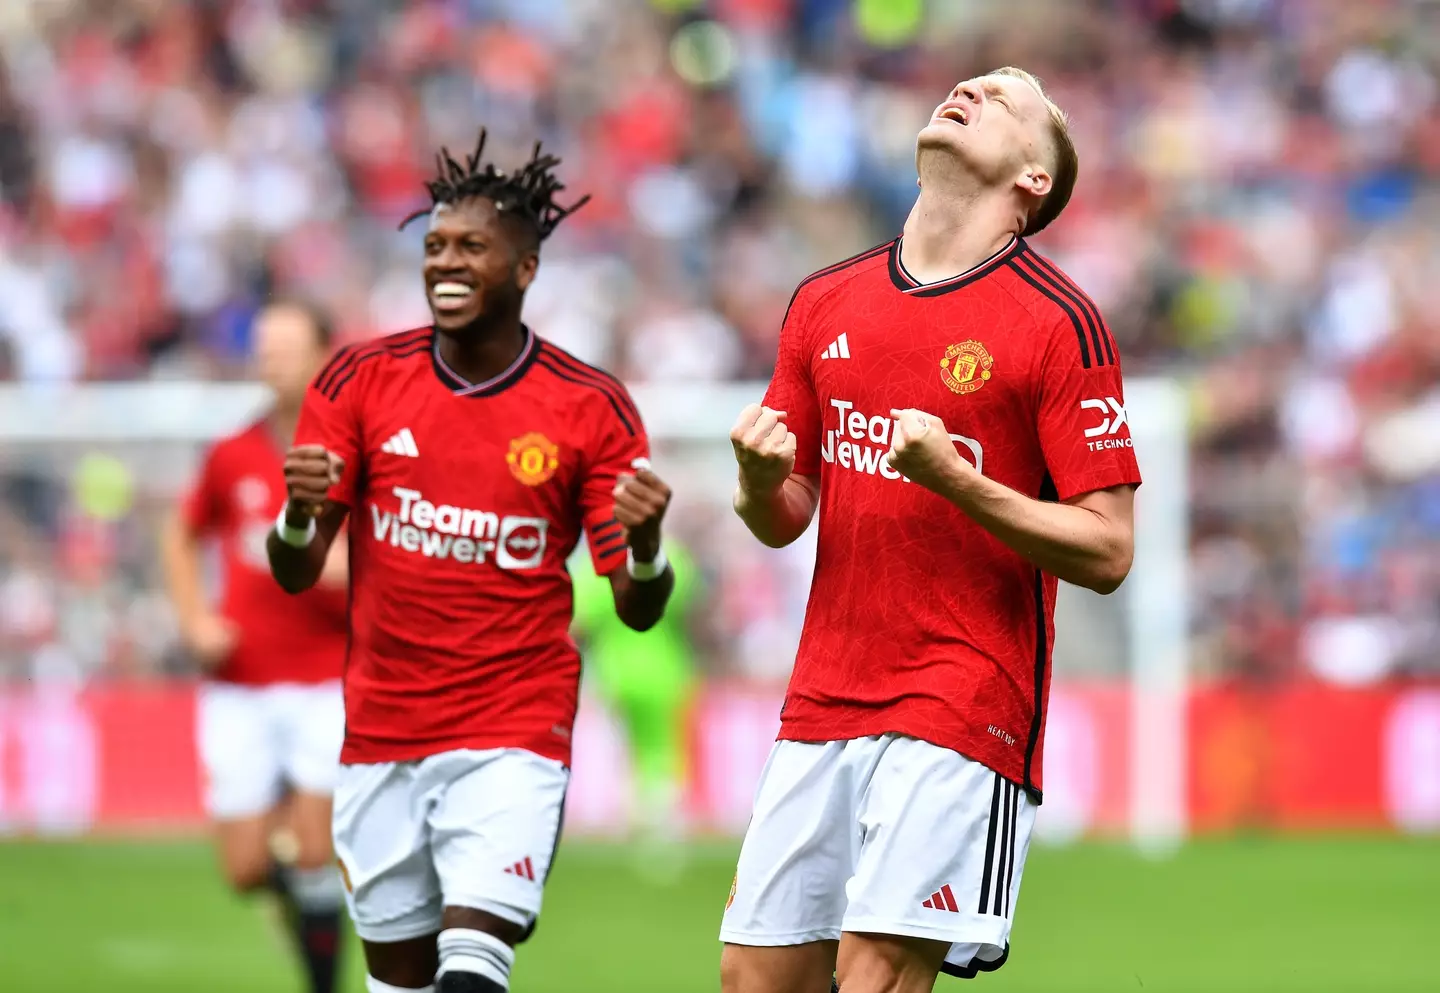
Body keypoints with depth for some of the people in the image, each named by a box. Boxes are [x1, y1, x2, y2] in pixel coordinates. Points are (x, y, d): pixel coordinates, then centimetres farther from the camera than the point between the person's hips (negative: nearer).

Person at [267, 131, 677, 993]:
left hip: (514, 736, -3)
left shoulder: (590, 406, -3)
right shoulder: (362, 381, 1)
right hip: (380, 735, 3)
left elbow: (638, 610, -2)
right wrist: (299, 515, -21)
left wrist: (645, 546, -25)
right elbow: (296, 573, 2)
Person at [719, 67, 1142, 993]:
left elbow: (1107, 551, -8)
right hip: (823, 699, 6)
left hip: (962, 706, -6)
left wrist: (956, 481, -20)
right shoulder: (825, 302, 12)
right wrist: (759, 479, -5)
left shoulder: (1060, 325, -5)